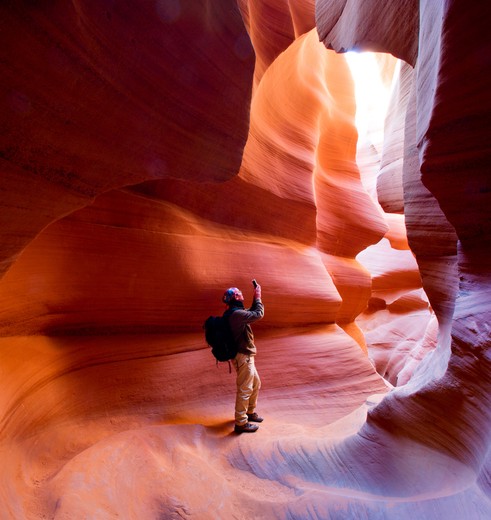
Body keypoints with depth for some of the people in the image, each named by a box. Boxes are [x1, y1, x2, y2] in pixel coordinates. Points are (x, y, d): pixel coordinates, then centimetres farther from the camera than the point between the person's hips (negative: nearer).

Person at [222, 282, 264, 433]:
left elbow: (252, 312, 21)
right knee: (245, 389, -2)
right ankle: (241, 423, 8)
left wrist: (256, 298, 10)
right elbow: (259, 314, -21)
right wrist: (258, 297, -9)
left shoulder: (235, 312, 11)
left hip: (246, 355, 11)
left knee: (256, 384, 22)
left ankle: (250, 412, 37)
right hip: (243, 356, -11)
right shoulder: (237, 313, -21)